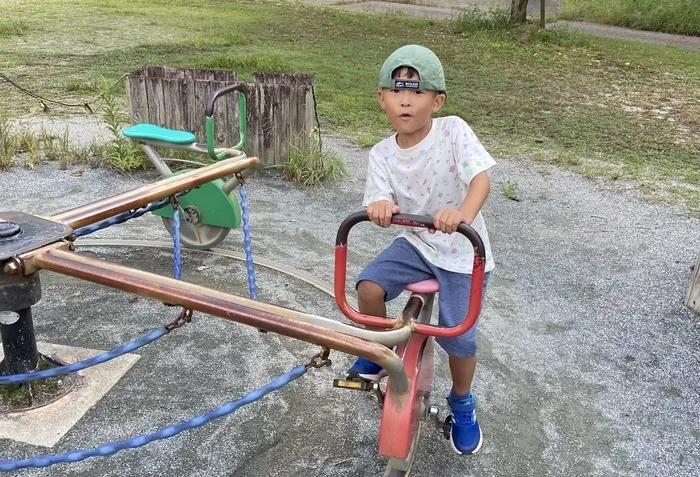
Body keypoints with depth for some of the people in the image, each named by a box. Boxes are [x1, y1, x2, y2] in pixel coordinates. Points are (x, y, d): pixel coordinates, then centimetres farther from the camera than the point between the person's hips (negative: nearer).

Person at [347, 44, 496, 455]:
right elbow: (380, 200, -16)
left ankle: (462, 405, 27)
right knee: (369, 287, -18)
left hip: (463, 251, -3)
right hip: (416, 243, 3)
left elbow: (481, 178, -28)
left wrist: (463, 214, -49)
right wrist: (380, 206, -42)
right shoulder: (382, 154, -6)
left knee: (458, 336, -5)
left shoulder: (453, 131, -17)